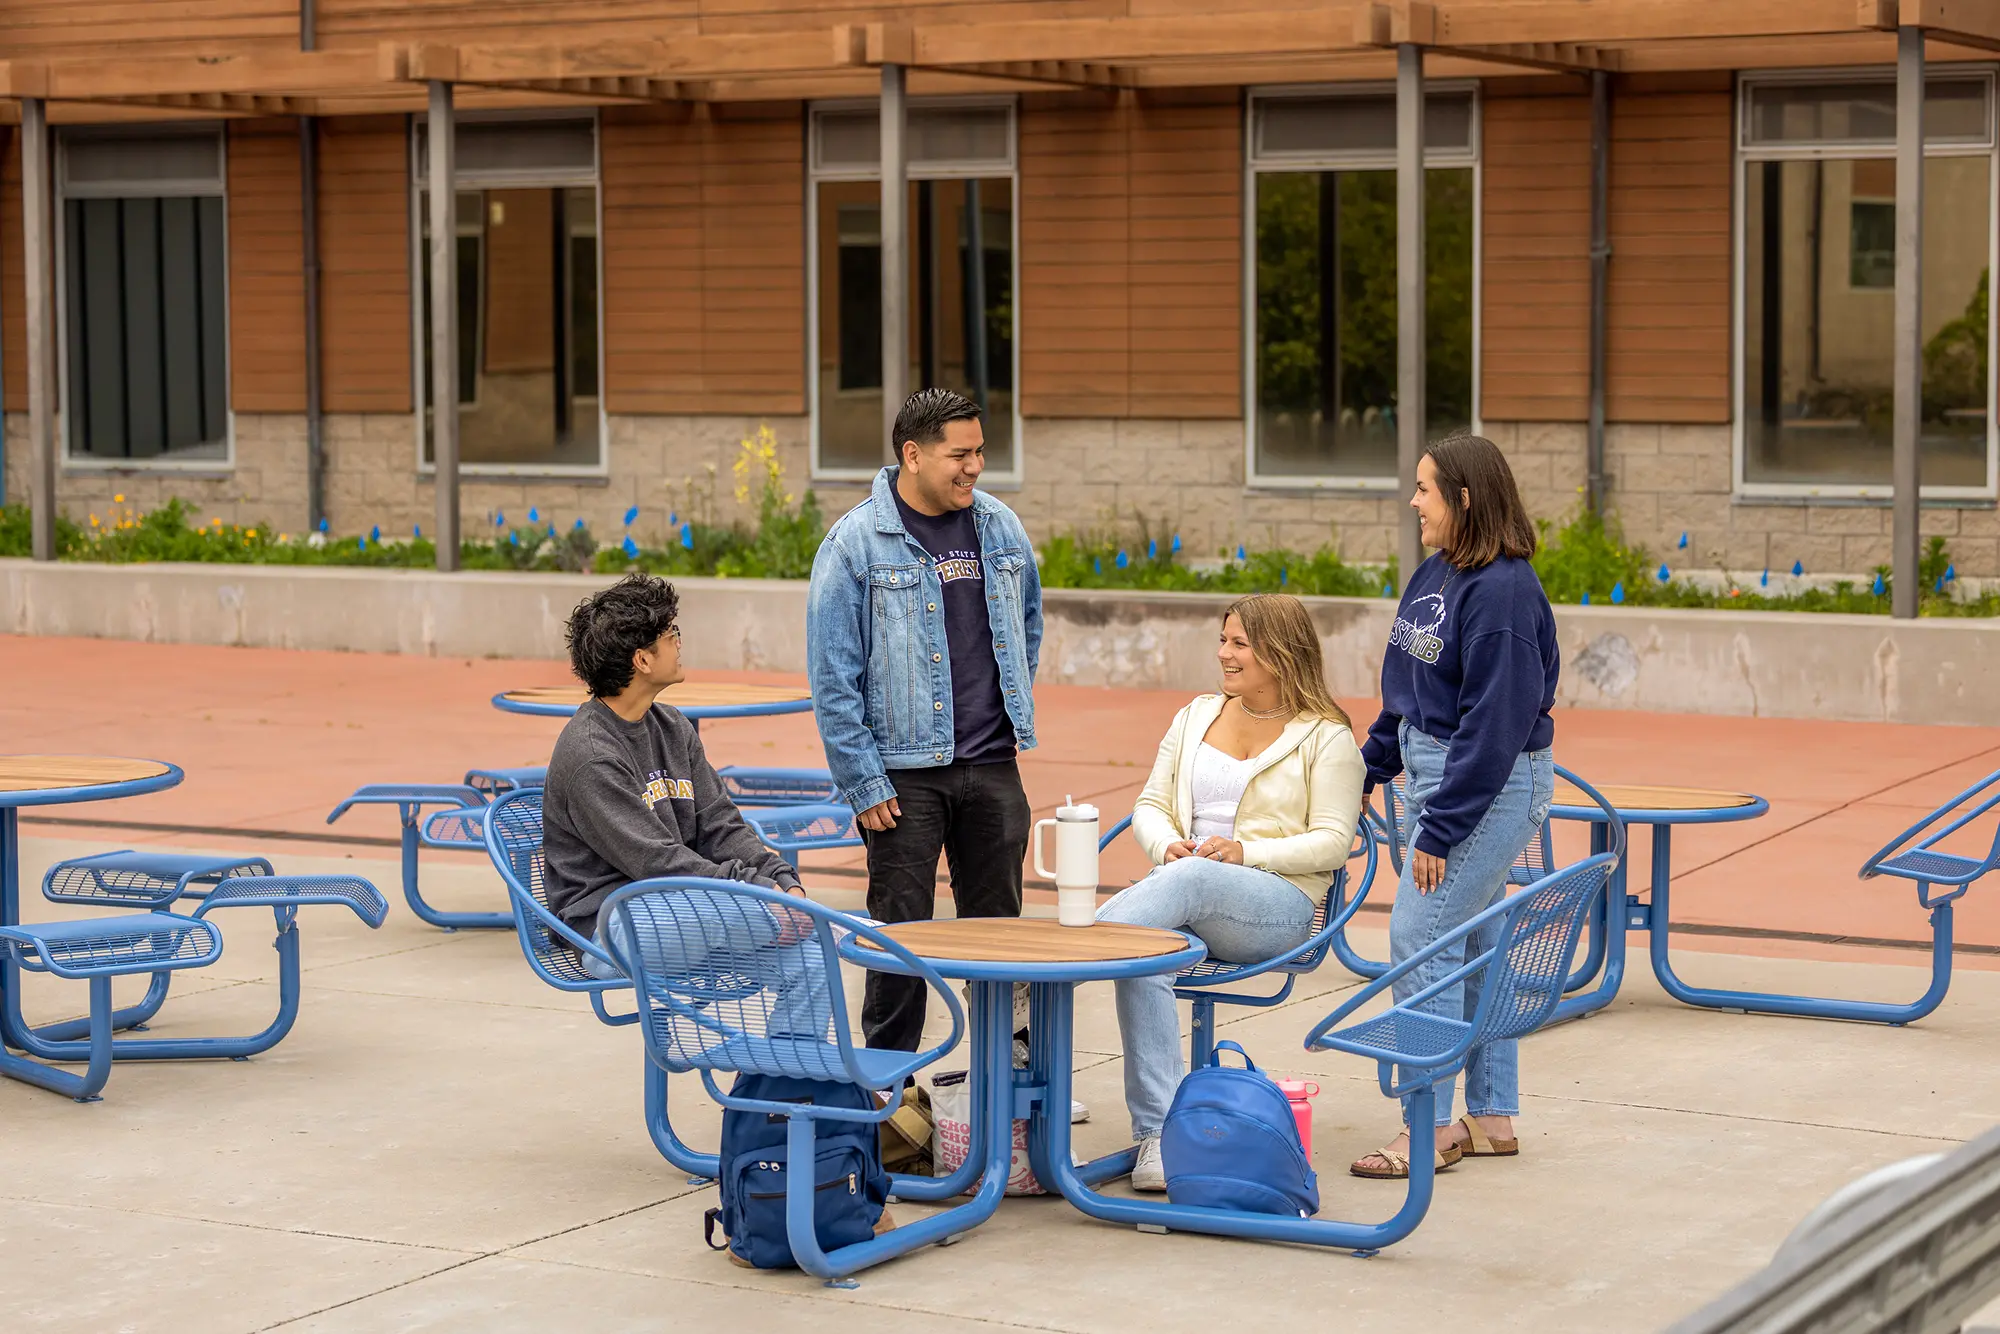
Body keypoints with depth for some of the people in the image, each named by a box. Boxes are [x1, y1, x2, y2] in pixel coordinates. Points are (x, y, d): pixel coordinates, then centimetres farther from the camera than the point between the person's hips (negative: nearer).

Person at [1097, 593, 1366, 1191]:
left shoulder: (1326, 737, 5)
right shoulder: (1196, 717, 21)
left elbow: (1332, 841, -3)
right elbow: (1151, 805, 18)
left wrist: (1247, 853, -17)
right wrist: (1167, 846, -6)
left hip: (1280, 906, -4)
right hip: (1184, 895, 4)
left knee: (1191, 880, -40)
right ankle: (1158, 1134, -37)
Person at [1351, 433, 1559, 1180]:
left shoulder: (1503, 593, -20)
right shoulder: (1436, 574, 8)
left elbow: (1494, 724, -22)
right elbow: (1405, 691, 18)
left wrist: (1440, 830, -21)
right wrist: (1373, 765, 14)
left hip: (1492, 785, -9)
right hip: (1433, 773, 9)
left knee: (1421, 940, -8)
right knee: (1473, 943, 13)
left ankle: (1430, 1128, -1)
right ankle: (1491, 1119, 22)